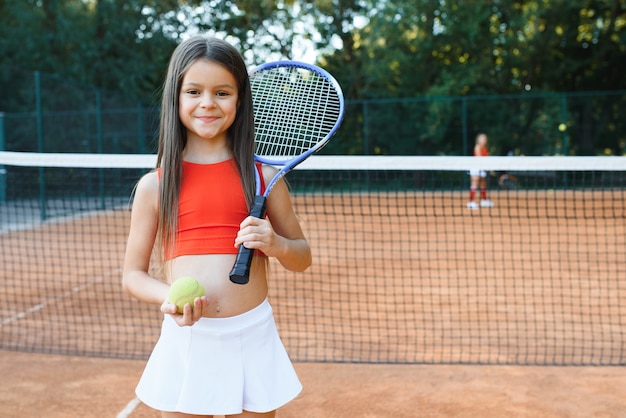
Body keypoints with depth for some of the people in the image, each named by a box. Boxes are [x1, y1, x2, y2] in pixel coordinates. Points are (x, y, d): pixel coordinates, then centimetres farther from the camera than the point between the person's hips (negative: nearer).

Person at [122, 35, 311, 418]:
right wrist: (169, 296, -15)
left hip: (253, 339, 0)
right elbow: (133, 274, 6)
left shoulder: (263, 177, 2)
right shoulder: (154, 185, 1)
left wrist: (276, 244, -12)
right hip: (185, 342, 0)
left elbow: (303, 258, 10)